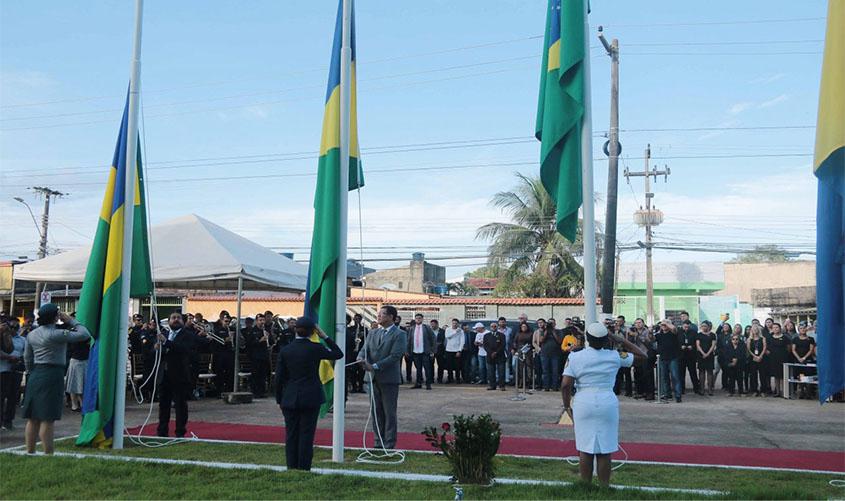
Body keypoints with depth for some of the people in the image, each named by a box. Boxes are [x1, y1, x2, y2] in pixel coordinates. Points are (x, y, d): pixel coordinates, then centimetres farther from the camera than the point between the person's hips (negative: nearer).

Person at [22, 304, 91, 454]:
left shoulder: (31, 334, 9)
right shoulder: (57, 334, -14)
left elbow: (27, 358, 16)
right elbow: (85, 334, -16)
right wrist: (71, 321, -4)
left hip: (35, 376, 8)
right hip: (53, 375, -8)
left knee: (33, 418, 12)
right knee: (47, 419, -6)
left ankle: (30, 452, 18)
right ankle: (48, 454, -3)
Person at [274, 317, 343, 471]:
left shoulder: (285, 350, -2)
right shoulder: (315, 348, -9)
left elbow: (279, 378, 2)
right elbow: (338, 354, 5)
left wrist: (279, 400, 12)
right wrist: (325, 337, 6)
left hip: (290, 400, 2)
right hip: (311, 399, -2)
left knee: (291, 435, 9)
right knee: (306, 435, 3)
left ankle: (292, 469, 12)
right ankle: (304, 469, 4)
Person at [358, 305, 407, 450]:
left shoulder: (399, 334, -6)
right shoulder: (373, 333, 14)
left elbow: (395, 356, -15)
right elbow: (365, 350, 8)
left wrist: (375, 366, -19)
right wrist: (361, 359, -16)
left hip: (389, 378, -6)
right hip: (374, 378, 6)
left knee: (389, 412, 1)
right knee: (376, 412, 11)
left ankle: (389, 445, 8)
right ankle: (379, 442, 21)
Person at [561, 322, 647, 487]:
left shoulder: (575, 357, -4)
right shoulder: (615, 356, -2)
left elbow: (565, 385, -7)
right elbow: (642, 355, 11)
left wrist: (567, 406, 5)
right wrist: (623, 341, 12)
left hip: (583, 404, 0)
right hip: (607, 404, 0)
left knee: (585, 450, 7)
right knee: (605, 451, 7)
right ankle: (604, 486, 13)